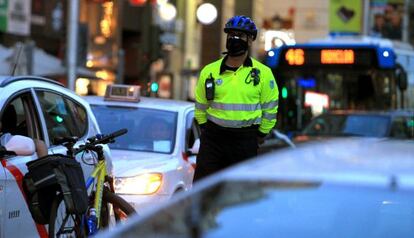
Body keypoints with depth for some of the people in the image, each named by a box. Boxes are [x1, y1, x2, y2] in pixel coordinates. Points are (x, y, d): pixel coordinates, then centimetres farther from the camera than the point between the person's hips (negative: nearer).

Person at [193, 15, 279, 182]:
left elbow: (270, 109, 6)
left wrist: (260, 135, 9)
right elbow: (200, 106, 15)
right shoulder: (209, 71, 4)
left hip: (245, 142, -1)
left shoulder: (263, 73, -1)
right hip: (212, 139, 1)